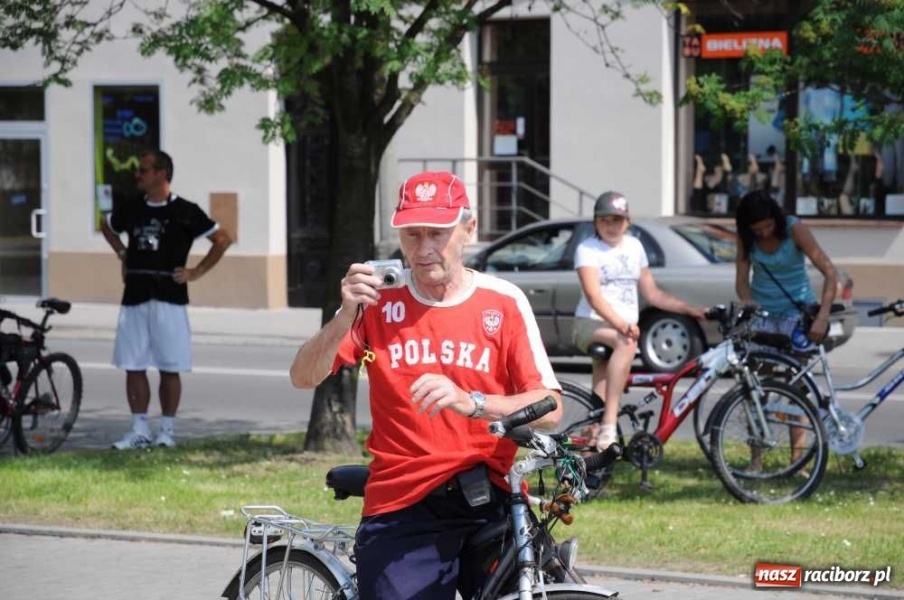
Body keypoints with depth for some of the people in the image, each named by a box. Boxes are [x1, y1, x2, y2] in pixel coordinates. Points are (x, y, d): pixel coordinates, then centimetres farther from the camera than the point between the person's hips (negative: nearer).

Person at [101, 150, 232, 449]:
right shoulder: (130, 210, 9)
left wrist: (196, 272, -5)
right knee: (133, 366, 3)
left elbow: (222, 240, -2)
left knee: (169, 368, 1)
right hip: (134, 298, 5)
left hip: (169, 298, -5)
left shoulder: (184, 212, -5)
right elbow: (107, 227, 30)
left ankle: (167, 429, 8)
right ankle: (139, 430, 8)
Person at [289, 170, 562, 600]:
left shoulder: (504, 303, 2)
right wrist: (347, 317, -19)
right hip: (403, 516, 0)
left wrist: (469, 401, -22)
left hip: (490, 509, 0)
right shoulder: (378, 301, 6)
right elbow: (304, 377, -2)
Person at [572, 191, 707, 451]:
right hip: (592, 324, -6)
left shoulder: (634, 247, 16)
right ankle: (608, 426, -45)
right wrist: (620, 324, -33)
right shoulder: (587, 249, -3)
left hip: (626, 327, 6)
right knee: (627, 343, -36)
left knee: (599, 399, 0)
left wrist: (689, 309, 11)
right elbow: (593, 295, -17)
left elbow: (651, 293, 21)